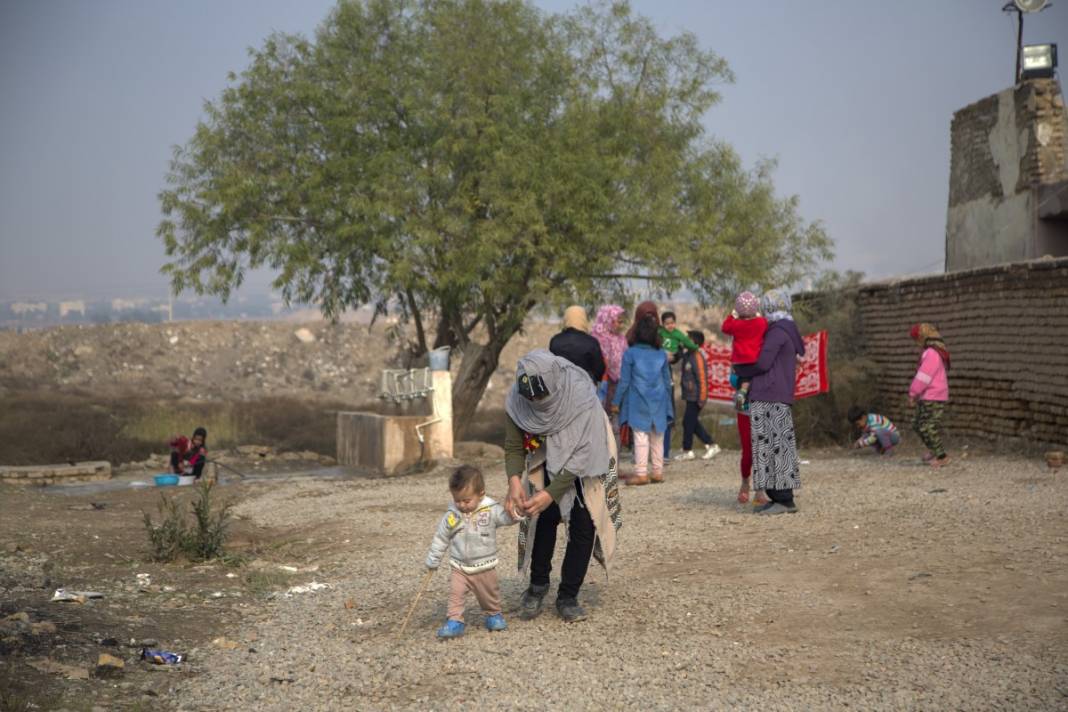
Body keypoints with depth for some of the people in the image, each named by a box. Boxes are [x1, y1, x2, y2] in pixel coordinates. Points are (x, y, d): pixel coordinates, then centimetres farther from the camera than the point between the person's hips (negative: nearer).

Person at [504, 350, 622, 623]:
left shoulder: (582, 397, -36)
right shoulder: (516, 401, -25)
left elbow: (581, 455, -32)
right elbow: (513, 447, -15)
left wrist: (551, 493, -37)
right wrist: (514, 481, -34)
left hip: (585, 467, -2)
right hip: (548, 463, 2)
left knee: (583, 526, -7)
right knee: (544, 516, -15)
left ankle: (568, 596, 7)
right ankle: (538, 585, 5)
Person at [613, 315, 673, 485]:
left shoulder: (630, 353, -7)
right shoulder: (662, 355, 4)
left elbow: (624, 381, -5)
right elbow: (667, 381, 10)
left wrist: (617, 401, 3)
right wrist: (667, 406, 19)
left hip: (638, 403, -3)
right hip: (658, 403, 4)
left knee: (641, 437, -3)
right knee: (657, 438, 10)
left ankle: (641, 473, -6)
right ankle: (658, 472, 13)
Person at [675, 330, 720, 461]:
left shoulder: (697, 358, -18)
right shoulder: (687, 355, 8)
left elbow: (702, 379, -20)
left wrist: (701, 399, -19)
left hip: (695, 397, -9)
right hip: (690, 396, 9)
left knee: (688, 422, -1)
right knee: (694, 423, 13)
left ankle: (687, 451, 10)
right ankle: (711, 445, 21)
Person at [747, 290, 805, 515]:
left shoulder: (777, 332, -12)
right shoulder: (787, 331, 18)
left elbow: (763, 363, -17)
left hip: (769, 399, -10)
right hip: (780, 397, 10)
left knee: (774, 446, -8)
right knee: (776, 447, 11)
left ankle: (784, 500, -7)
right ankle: (779, 498, 14)